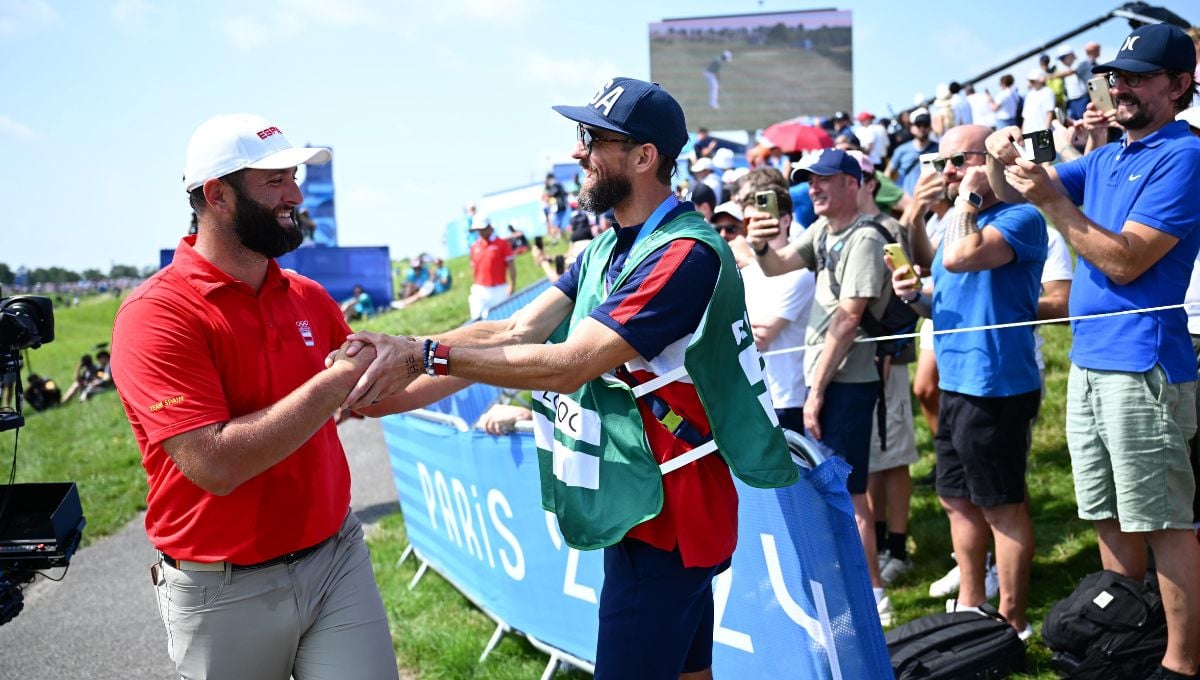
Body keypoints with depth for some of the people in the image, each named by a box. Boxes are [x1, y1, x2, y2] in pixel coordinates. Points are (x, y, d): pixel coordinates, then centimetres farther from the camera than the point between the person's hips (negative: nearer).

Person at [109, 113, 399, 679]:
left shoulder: (309, 297, 3)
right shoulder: (156, 314, -15)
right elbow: (216, 465, -25)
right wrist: (336, 380, -21)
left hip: (337, 556, 4)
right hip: (225, 592, -4)